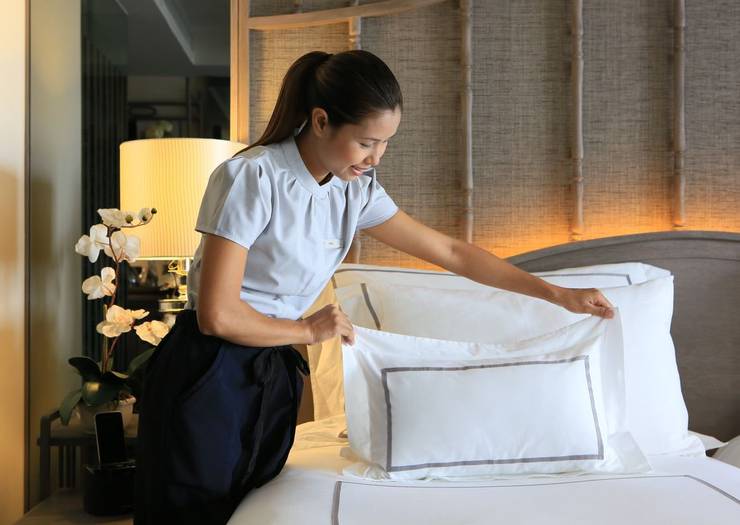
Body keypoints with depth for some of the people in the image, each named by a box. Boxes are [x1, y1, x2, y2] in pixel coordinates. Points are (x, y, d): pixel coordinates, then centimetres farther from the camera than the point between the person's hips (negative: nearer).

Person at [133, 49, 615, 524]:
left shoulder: (356, 191, 1)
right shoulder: (251, 177, -19)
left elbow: (451, 252, 6)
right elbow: (217, 315, -22)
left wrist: (557, 294, 5)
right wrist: (310, 331, -8)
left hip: (274, 377, 6)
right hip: (209, 376, -6)